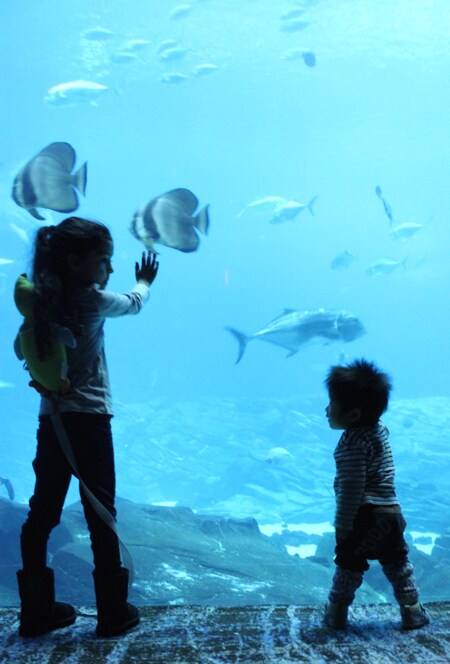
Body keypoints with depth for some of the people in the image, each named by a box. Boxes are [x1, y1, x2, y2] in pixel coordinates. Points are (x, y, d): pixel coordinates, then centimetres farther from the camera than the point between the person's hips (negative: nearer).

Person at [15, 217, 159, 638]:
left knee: (41, 514, 10)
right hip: (89, 419, -5)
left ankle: (36, 609, 20)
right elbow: (134, 303, 10)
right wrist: (144, 281, 30)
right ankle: (113, 612, 12)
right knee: (100, 515, 3)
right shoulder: (93, 300, -9)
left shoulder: (40, 300, 4)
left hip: (50, 420, 6)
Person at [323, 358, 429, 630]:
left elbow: (352, 488, -19)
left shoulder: (352, 442, -18)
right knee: (398, 563, 18)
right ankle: (413, 612, 26)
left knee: (349, 565, 7)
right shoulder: (380, 429, 7)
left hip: (364, 516, -7)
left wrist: (342, 525, -15)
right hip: (391, 512, 7)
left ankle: (337, 613, 18)